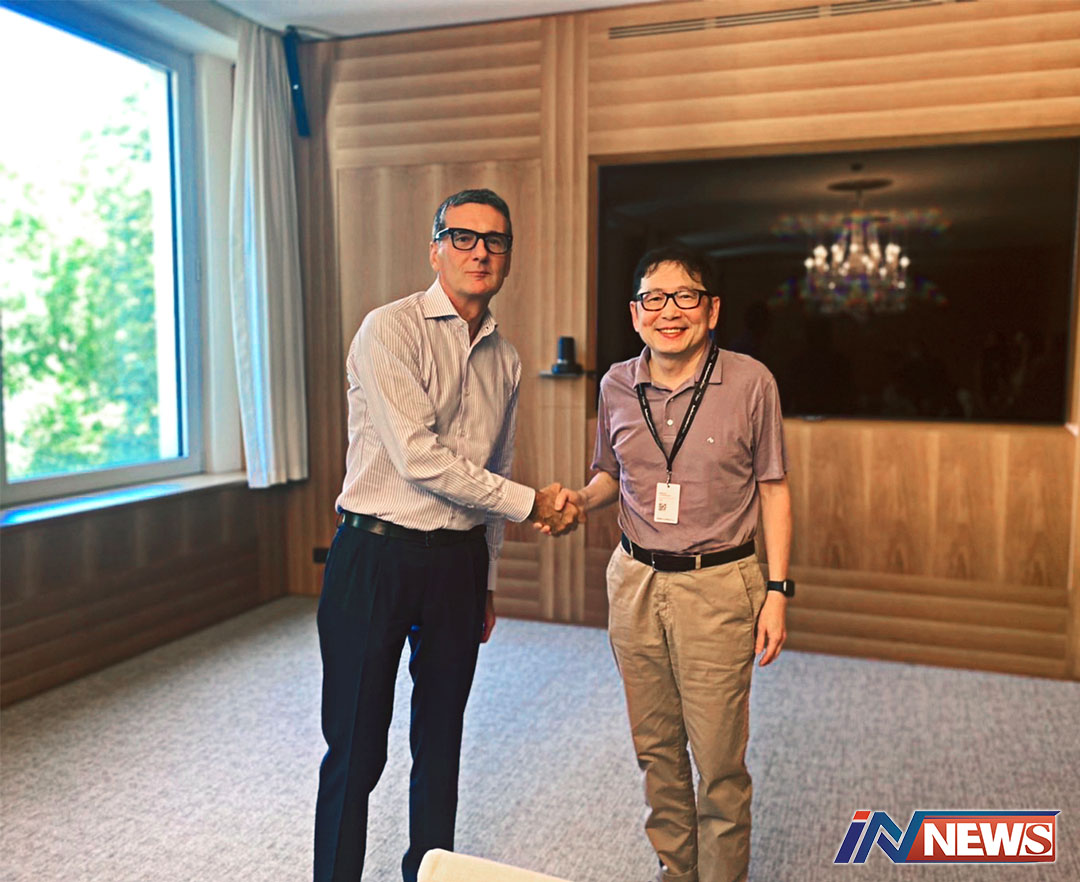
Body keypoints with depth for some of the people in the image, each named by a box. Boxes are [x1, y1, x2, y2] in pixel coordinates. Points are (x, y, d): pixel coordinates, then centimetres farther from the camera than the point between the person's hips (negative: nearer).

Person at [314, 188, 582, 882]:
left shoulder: (505, 358, 11)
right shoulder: (391, 330, -9)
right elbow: (419, 459, -18)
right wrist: (530, 503, -12)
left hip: (459, 561, 6)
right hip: (376, 556, -5)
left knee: (441, 745, 16)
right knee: (356, 752, 3)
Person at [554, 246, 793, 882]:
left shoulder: (750, 382, -7)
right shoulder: (618, 385, 2)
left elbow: (773, 488, -2)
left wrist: (777, 590, -6)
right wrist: (581, 499, -6)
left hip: (717, 588, -3)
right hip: (635, 583, 4)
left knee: (719, 763, 4)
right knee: (656, 750, 16)